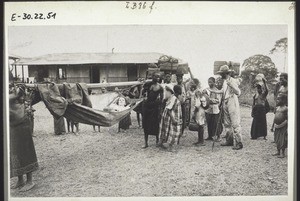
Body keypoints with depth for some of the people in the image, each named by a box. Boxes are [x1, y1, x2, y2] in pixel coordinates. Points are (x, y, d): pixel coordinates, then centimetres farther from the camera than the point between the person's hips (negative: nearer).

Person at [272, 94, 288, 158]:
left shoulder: (286, 108, -14)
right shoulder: (277, 108, 8)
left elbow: (287, 120, -17)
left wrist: (280, 125, -18)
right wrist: (275, 124, 8)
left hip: (283, 127, -7)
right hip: (277, 127, 7)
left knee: (283, 140, -1)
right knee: (277, 139, 14)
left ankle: (283, 153, 11)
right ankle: (278, 152, 27)